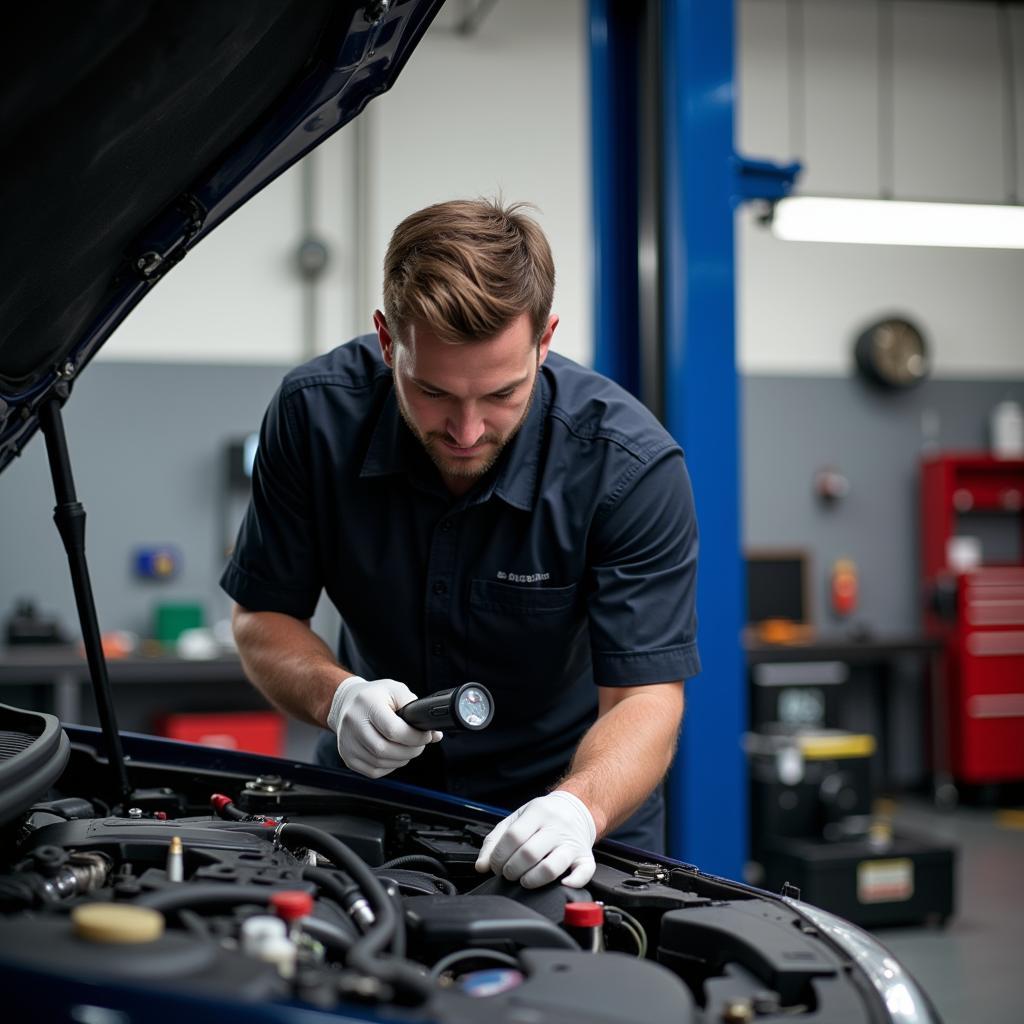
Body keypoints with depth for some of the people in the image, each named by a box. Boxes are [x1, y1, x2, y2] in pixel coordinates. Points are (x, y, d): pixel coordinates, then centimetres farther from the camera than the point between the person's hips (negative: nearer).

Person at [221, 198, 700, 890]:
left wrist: (580, 806, -42)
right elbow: (263, 615, -6)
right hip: (373, 789, 2)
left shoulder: (632, 465, -23)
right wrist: (337, 696, -26)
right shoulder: (315, 414, -17)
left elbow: (644, 696, -22)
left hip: (562, 789, -2)